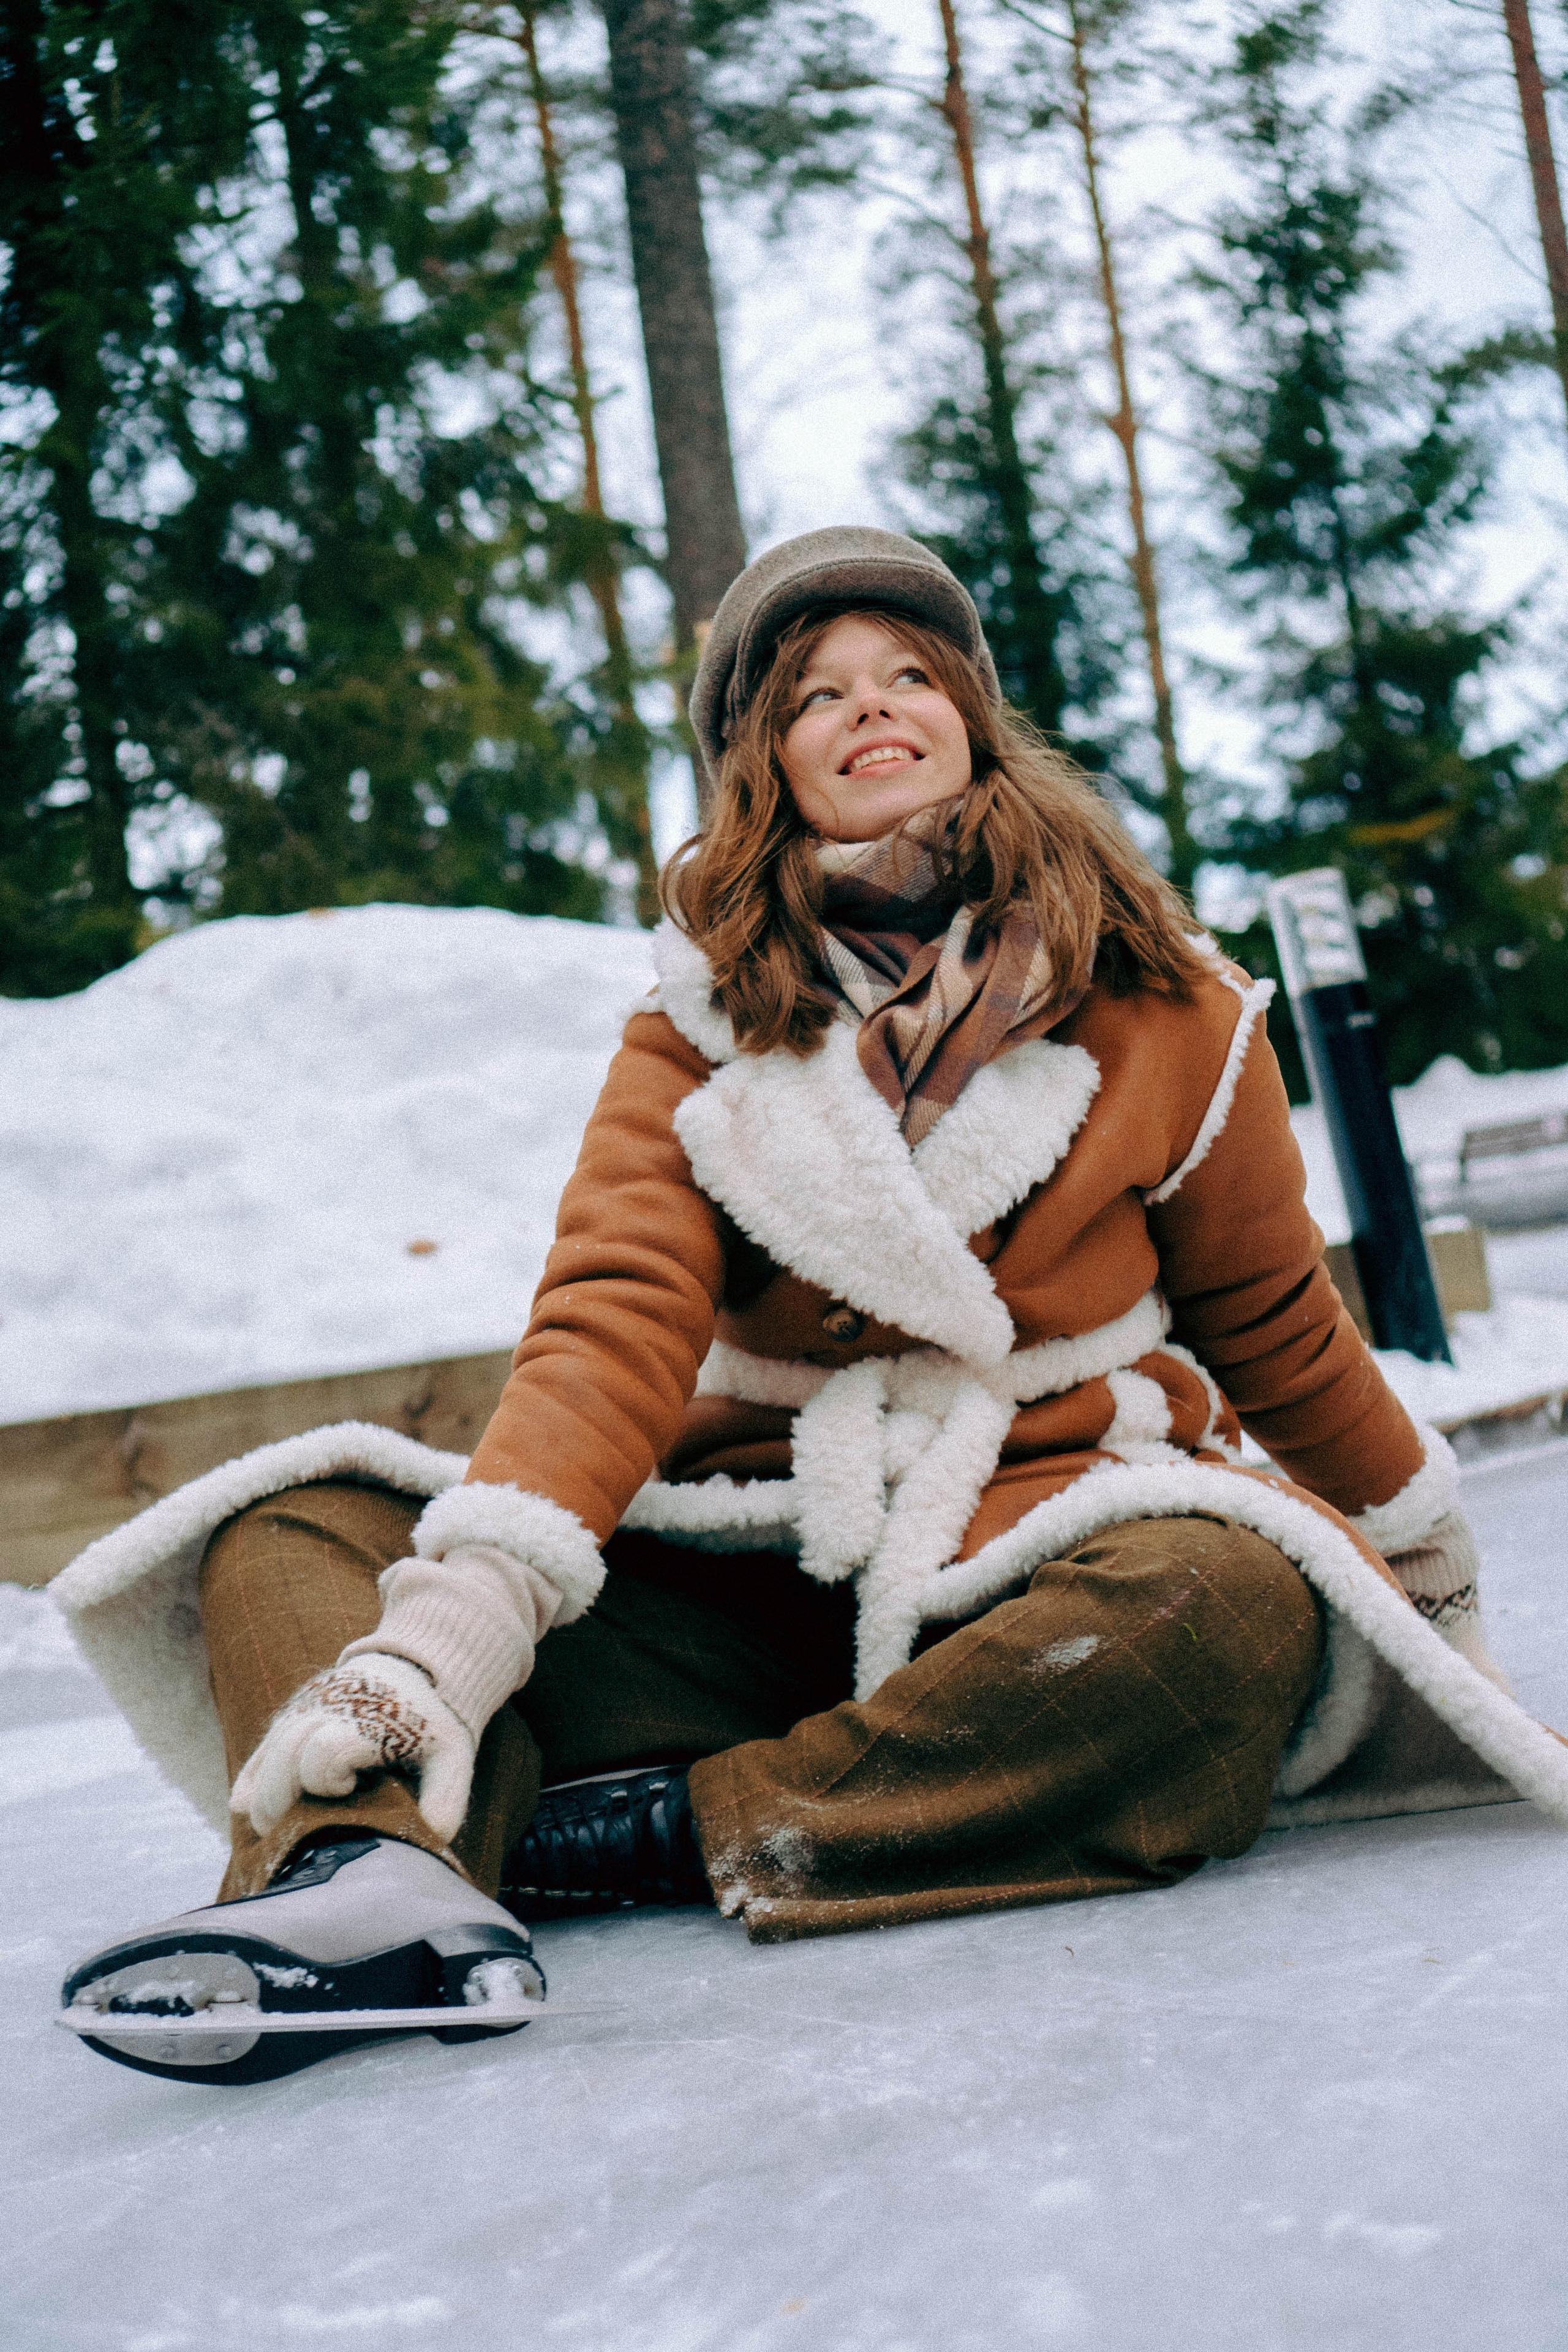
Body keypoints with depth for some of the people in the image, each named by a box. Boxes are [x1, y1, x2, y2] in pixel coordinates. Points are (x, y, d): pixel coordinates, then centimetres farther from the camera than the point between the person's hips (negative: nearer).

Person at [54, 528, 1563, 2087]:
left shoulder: (1153, 1006, 3)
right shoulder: (700, 1023, 4)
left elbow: (1272, 1330, 15)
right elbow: (618, 1315, -11)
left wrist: (1422, 1565, 25)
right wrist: (466, 1608, -28)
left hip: (1032, 1572, -1)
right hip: (748, 1591, 2)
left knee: (1233, 1597, -36)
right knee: (296, 1538, -13)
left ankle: (692, 1829, -30)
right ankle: (381, 1871, -43)